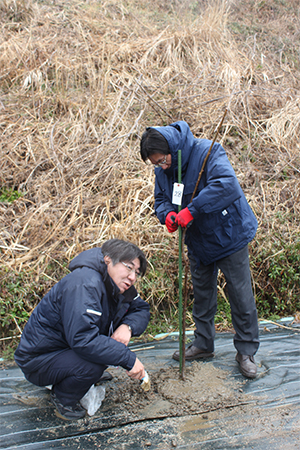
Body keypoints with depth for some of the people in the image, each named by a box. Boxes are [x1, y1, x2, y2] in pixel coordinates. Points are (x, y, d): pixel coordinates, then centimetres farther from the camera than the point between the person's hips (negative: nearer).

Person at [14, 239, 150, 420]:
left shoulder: (117, 286, -2)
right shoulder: (84, 285, -31)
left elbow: (142, 309, 7)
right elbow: (84, 340, -39)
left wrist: (128, 326, -17)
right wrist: (129, 359, -33)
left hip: (72, 349, 8)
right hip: (39, 360, -8)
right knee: (91, 366, -32)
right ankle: (63, 398, -2)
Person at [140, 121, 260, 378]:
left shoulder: (207, 153, -25)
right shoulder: (162, 170, -4)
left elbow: (227, 185, -40)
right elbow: (161, 199, 7)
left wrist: (191, 210, -39)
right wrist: (167, 214, -18)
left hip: (229, 237, -6)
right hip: (198, 242, 6)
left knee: (241, 298, 2)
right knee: (202, 296, 17)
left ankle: (246, 352, 19)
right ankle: (203, 345, 34)